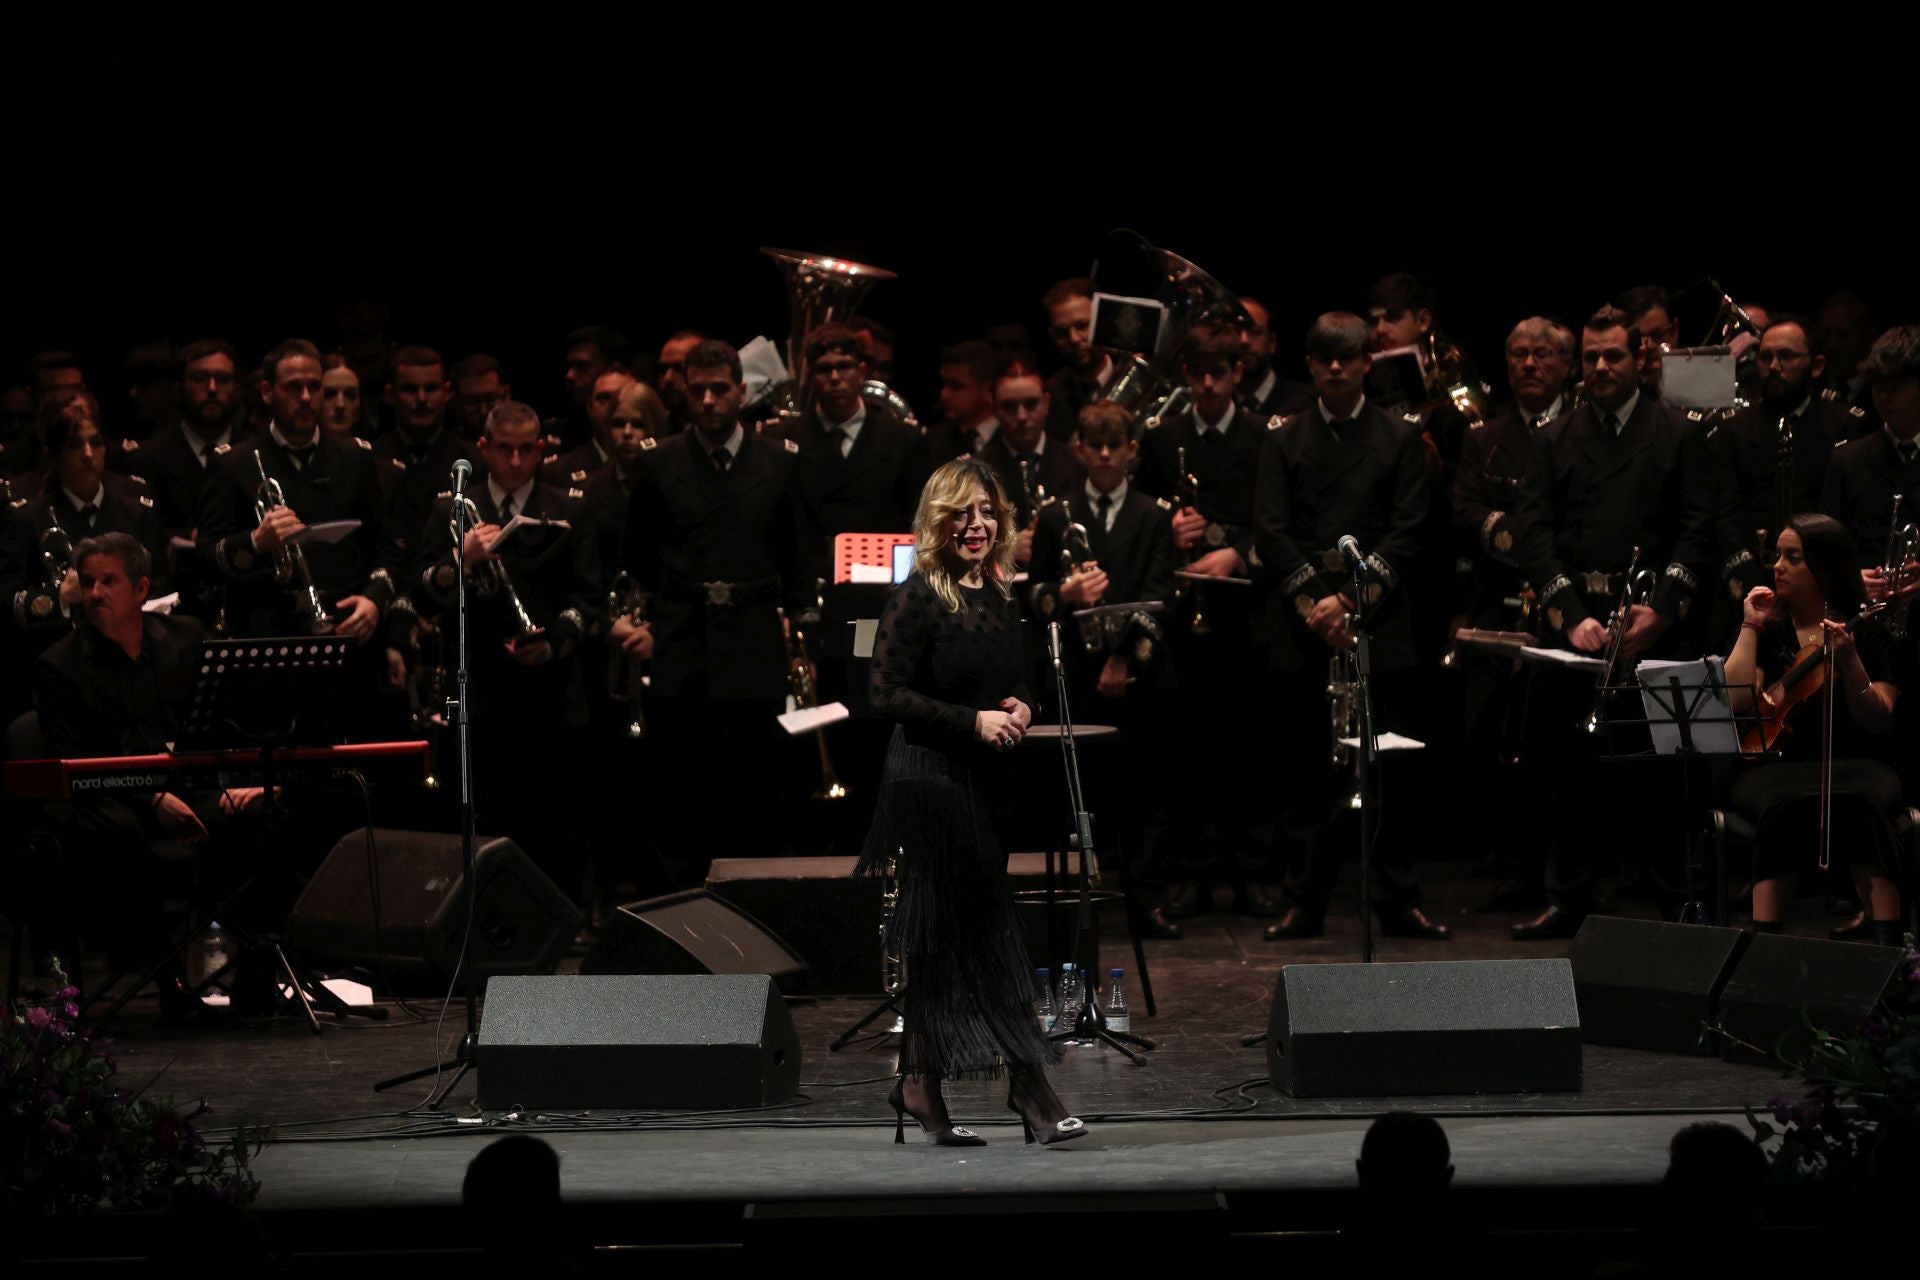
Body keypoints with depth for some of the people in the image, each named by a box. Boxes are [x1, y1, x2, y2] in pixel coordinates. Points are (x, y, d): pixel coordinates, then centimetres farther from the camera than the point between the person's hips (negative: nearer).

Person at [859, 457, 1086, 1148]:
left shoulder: (1002, 599, 12)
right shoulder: (916, 599, -10)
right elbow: (889, 693, -14)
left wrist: (1021, 710, 1)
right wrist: (973, 720, -19)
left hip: (986, 781, 7)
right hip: (930, 780, -7)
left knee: (947, 939, 8)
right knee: (988, 935, -7)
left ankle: (919, 1087, 14)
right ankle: (1028, 1087, -7)